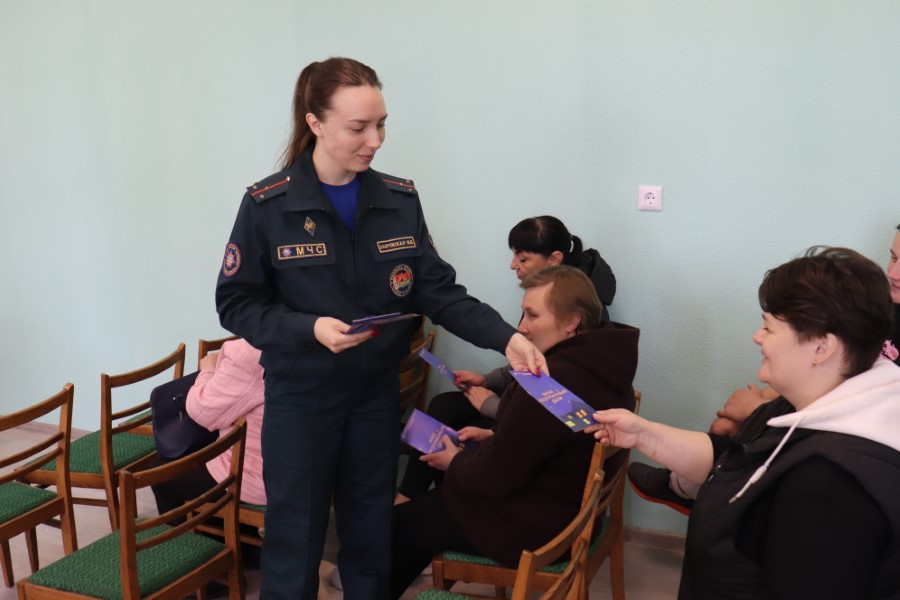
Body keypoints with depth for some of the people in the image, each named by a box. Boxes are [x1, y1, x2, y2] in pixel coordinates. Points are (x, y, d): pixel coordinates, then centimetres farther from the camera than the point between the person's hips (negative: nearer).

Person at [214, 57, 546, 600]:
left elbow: (437, 290, -3)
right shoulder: (266, 206, -12)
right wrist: (309, 328, -25)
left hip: (377, 395, 3)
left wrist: (505, 336, -17)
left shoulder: (400, 200, -2)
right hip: (299, 398, -3)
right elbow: (236, 305, -8)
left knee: (372, 538, 17)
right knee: (295, 546, 8)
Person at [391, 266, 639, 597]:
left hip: (536, 527, -10)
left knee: (397, 523, 7)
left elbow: (497, 476, -23)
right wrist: (496, 437, 8)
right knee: (427, 503, 24)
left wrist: (455, 462, -4)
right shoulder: (600, 362, 0)